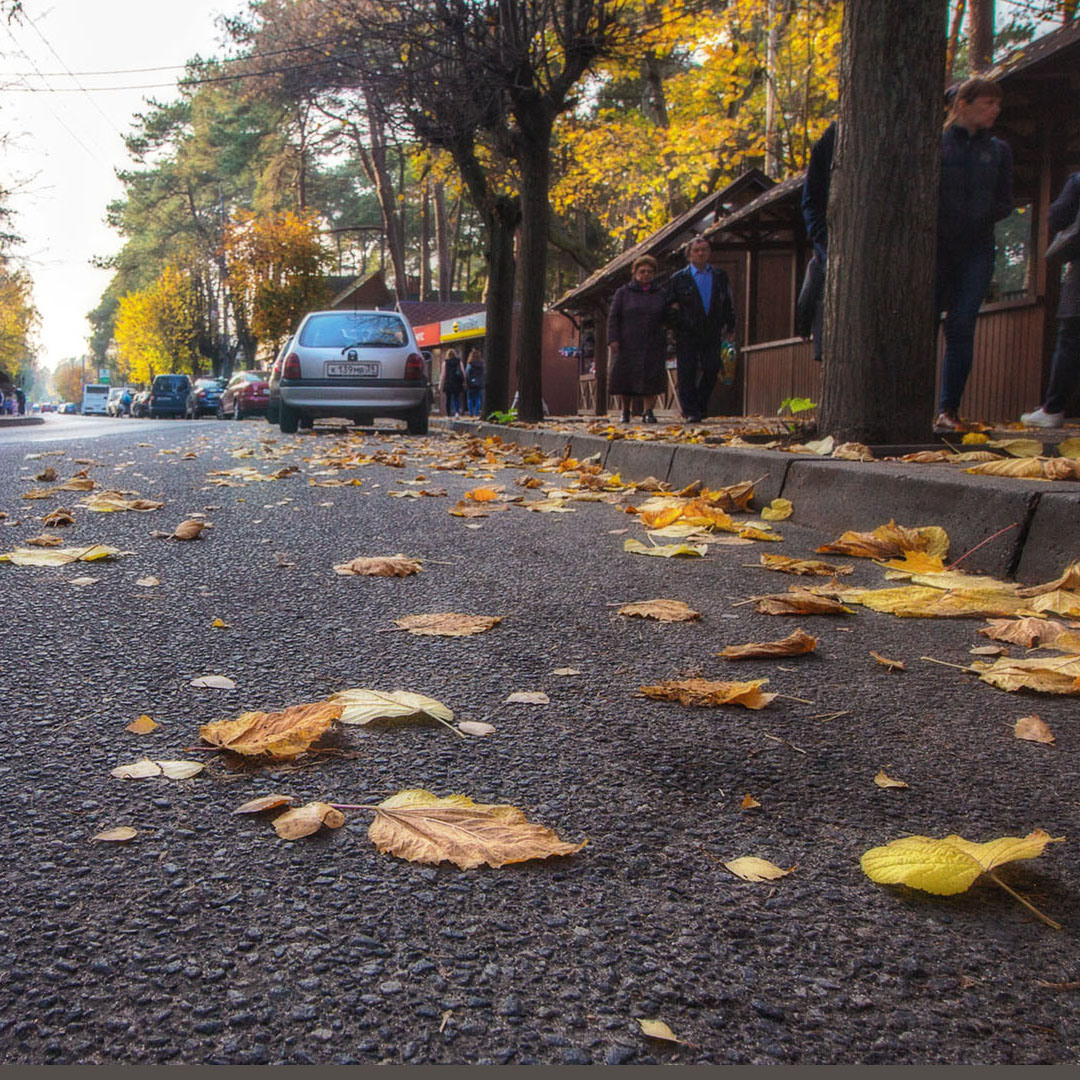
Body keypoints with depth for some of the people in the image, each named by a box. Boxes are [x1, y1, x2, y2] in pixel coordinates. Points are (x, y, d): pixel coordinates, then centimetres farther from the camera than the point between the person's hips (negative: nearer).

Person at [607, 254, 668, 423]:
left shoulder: (660, 294, 11)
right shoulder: (624, 292, 5)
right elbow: (613, 317, 1)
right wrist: (613, 339, -9)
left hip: (652, 344, 1)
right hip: (628, 344, -1)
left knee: (652, 377, -12)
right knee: (626, 377, 2)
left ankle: (648, 411, -11)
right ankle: (625, 411, 18)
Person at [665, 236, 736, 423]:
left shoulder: (720, 276, 13)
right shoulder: (678, 278, 5)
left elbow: (728, 303, 17)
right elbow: (669, 305, 5)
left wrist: (729, 326, 10)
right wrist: (679, 321, -8)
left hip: (712, 334, 2)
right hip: (687, 334, -2)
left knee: (712, 369, -3)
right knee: (687, 373, -5)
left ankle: (701, 406, 16)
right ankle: (690, 411, 0)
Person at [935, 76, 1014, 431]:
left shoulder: (999, 151, 13)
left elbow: (1005, 202, 11)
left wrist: (980, 218, -8)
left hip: (976, 251, 2)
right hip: (935, 247, -2)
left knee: (961, 328, -5)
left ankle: (949, 410, -2)